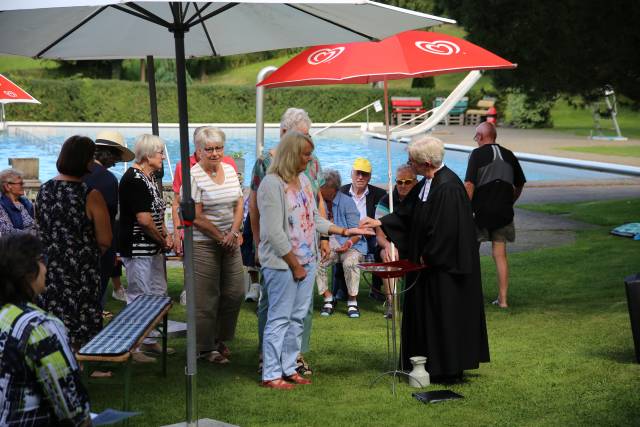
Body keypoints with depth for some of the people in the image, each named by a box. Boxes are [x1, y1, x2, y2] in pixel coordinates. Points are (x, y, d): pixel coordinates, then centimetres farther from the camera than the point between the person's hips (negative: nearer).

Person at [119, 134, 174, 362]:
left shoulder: (149, 177, 14)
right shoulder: (134, 179, -18)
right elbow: (144, 219, -22)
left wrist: (166, 235, 5)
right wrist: (163, 241, -10)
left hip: (153, 249, 11)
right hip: (138, 249, -11)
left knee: (158, 293, 17)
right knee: (139, 297, -5)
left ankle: (149, 341, 27)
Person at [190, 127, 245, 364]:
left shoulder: (230, 171, 10)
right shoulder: (194, 176, -11)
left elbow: (239, 205, 9)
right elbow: (196, 217, -14)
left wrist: (233, 233, -6)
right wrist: (220, 237, -10)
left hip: (230, 241, 6)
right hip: (203, 244, -6)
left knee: (235, 292, 8)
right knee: (206, 297, -2)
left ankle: (220, 338, 25)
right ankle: (207, 347, 9)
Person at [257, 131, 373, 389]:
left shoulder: (304, 180, 12)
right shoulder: (272, 184, -15)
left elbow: (315, 220, 19)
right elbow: (274, 233, -17)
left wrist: (344, 231, 10)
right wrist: (295, 265, -14)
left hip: (306, 261, 8)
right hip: (282, 263, -8)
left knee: (298, 318, 11)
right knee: (280, 318, -4)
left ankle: (289, 368, 20)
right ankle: (271, 375, 3)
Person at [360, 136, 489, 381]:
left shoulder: (448, 187, -23)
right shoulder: (427, 184, 8)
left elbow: (445, 231, -24)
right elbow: (407, 213, 17)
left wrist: (427, 257, -14)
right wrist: (380, 223, 10)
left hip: (444, 267, -10)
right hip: (429, 262, 10)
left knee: (444, 313, -1)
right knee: (425, 313, 15)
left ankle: (447, 369, 10)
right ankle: (431, 364, 24)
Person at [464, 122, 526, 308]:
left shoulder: (477, 154, -7)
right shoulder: (508, 155, 8)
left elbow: (469, 185, -16)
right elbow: (520, 185, 15)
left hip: (481, 210, -4)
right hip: (503, 212, 4)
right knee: (500, 254, 7)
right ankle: (502, 298, 6)